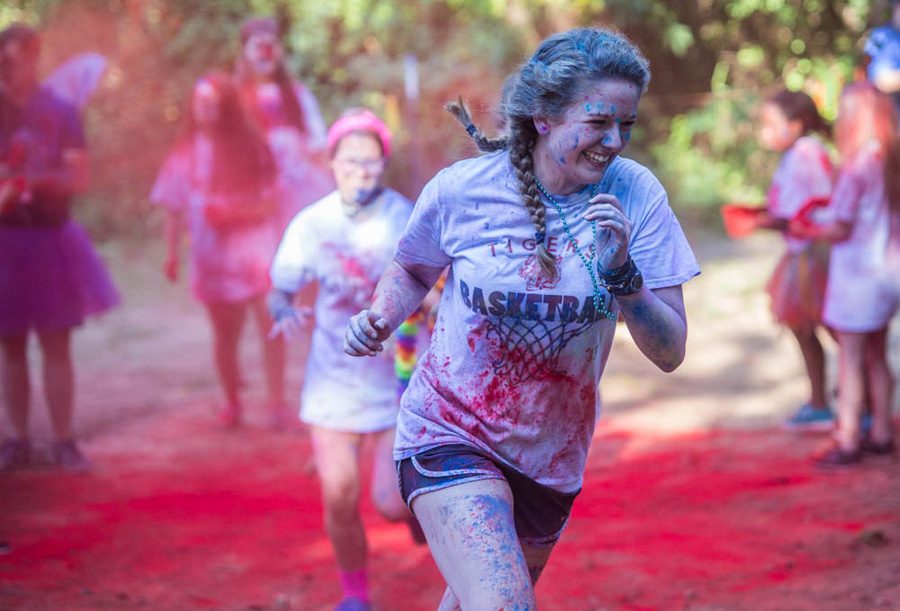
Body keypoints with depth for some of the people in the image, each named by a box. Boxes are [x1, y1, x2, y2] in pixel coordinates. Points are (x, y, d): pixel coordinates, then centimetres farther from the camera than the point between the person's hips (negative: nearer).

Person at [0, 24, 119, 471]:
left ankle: (64, 441, 4)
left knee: (56, 346, 0)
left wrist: (39, 181, -21)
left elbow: (80, 178, -3)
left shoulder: (59, 111, 1)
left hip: (50, 238, -1)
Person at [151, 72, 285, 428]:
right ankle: (232, 403, 23)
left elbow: (270, 203, -2)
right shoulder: (187, 152, 3)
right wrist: (172, 253, 5)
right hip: (212, 253, 2)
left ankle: (276, 403, -8)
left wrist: (232, 213, -17)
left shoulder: (250, 146, -1)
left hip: (254, 245, -1)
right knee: (225, 333, 8)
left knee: (270, 323, -13)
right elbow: (174, 207, 8)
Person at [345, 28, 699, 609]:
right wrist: (379, 319, -12)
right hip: (450, 436, -3)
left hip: (552, 457, 4)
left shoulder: (636, 197, -11)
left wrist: (620, 272, -27)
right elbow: (412, 271, 8)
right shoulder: (460, 190, -14)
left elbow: (671, 353, -11)